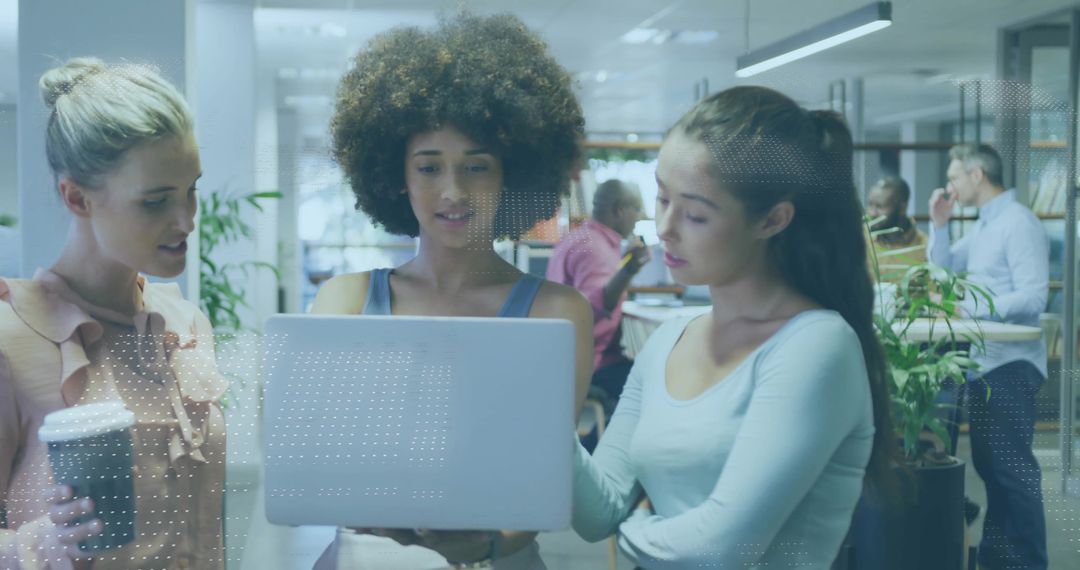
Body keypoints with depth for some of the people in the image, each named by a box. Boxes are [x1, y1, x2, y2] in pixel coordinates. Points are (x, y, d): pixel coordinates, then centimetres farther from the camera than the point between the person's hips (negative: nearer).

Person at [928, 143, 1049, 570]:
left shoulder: (1018, 223, -13)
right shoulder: (983, 226, 16)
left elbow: (1032, 297, -21)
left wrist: (969, 308, -23)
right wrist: (939, 223, 10)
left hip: (1010, 363, -10)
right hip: (983, 360, 10)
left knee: (1011, 467, -7)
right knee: (988, 463, 14)